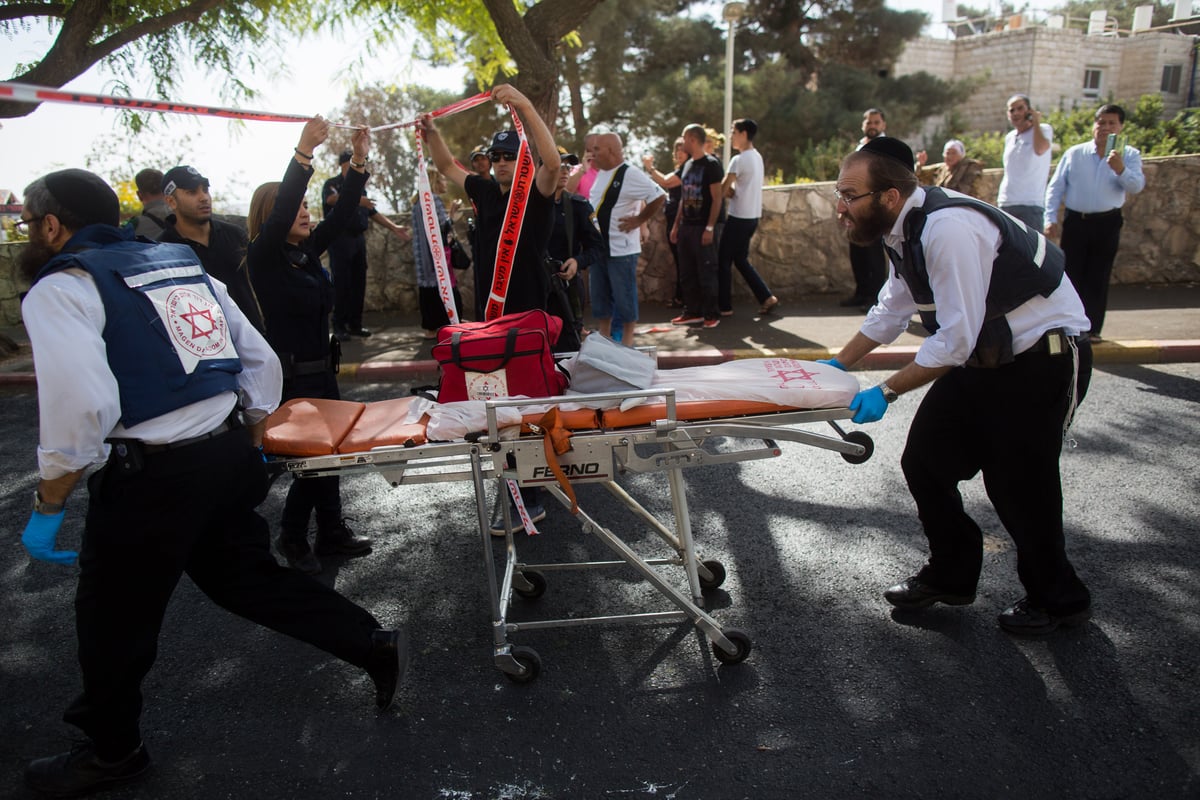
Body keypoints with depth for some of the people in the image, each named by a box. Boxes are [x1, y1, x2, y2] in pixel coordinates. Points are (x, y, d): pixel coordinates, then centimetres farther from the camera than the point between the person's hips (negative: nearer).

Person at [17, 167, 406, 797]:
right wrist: (252, 449, 23)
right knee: (247, 576, 23)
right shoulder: (182, 263, 13)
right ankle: (374, 645, 27)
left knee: (113, 617, 15)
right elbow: (261, 361, 13)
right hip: (230, 456, 7)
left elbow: (81, 406, -21)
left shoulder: (60, 288, -7)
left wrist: (47, 508, -9)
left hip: (152, 477, -7)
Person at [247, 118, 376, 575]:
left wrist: (358, 162, -8)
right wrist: (304, 153, -36)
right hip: (291, 377, -8)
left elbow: (341, 216, 1)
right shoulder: (263, 257, -13)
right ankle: (292, 539, 19)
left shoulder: (307, 251, 7)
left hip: (322, 370, 8)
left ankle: (331, 533, 27)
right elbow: (279, 211, -29)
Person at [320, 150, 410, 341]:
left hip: (358, 238, 6)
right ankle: (339, 326, -2)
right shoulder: (332, 184, -1)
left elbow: (373, 213, 21)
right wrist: (356, 200, -42)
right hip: (340, 238, -6)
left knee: (359, 282, 5)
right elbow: (332, 199, -25)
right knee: (342, 282, -7)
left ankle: (355, 324, 12)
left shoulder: (359, 187, 19)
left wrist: (394, 228, 11)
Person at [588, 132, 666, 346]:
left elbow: (660, 197, -19)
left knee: (624, 297, 1)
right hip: (598, 246, 9)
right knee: (599, 295, 15)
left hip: (622, 249, -9)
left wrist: (639, 220, -15)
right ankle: (604, 336, 27)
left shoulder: (631, 175, -16)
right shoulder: (601, 174, 11)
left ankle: (627, 340, 13)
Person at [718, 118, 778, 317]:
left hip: (739, 218, -9)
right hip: (752, 216, 9)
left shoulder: (739, 160, -16)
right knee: (741, 260, 17)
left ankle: (724, 306, 6)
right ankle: (766, 297, 11)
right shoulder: (757, 157, 12)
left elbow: (724, 190, -18)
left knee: (724, 261, 2)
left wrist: (730, 191, 2)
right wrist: (732, 191, 0)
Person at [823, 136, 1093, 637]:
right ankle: (951, 576, 29)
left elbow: (955, 340, -30)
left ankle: (1058, 599, 27)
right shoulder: (902, 229, -1)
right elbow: (892, 311, 11)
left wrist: (887, 392, -25)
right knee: (925, 461, 8)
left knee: (1019, 483, 0)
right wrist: (838, 364, 8)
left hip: (1044, 355, -9)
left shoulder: (949, 229, -31)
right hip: (986, 352, 9)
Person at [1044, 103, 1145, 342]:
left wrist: (1120, 170, -30)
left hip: (1107, 223, 0)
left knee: (1098, 278, 4)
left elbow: (1136, 186, -11)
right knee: (1070, 276, 2)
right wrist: (1051, 219, -5)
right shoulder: (1074, 154, 6)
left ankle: (1092, 329, 11)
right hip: (1076, 221, 0)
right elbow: (1056, 188, 5)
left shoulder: (1129, 155, 4)